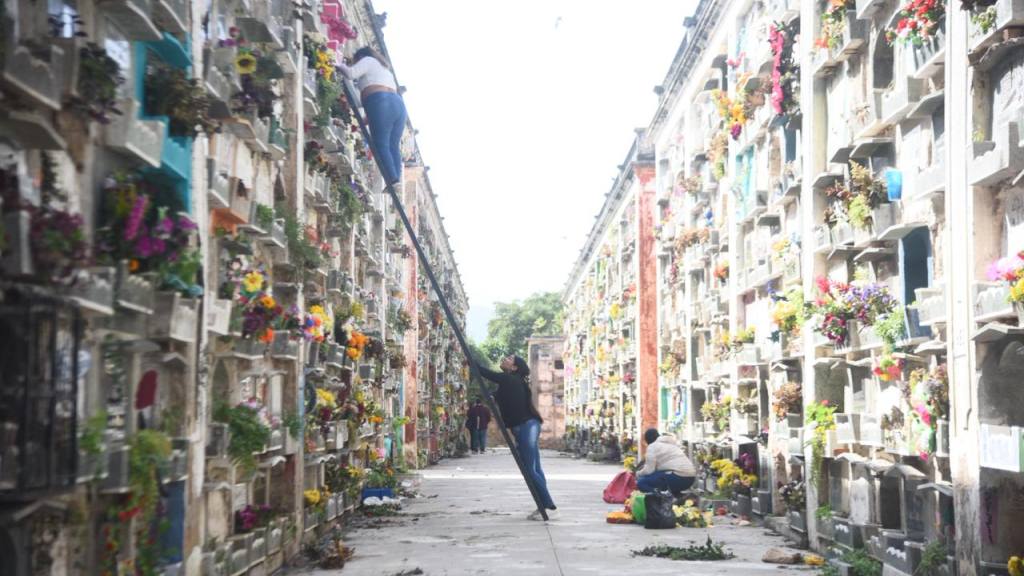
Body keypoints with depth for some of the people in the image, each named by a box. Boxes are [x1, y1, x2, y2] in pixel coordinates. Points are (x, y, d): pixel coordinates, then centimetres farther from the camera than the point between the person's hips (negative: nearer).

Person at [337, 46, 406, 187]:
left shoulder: (368, 60, 16)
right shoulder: (386, 69, 39)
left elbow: (351, 73, -1)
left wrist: (340, 66, 21)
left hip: (380, 103, -8)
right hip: (398, 103, 8)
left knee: (381, 145, -12)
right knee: (393, 146, 2)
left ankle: (392, 182, -24)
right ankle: (397, 182, -10)